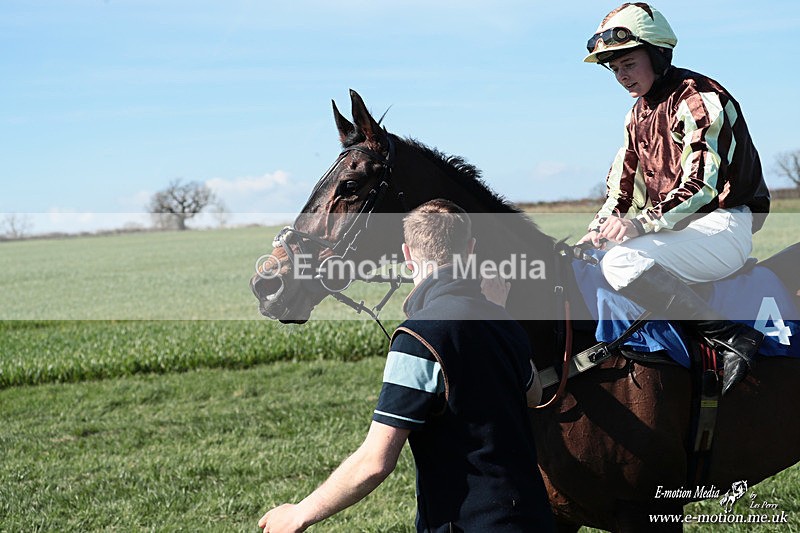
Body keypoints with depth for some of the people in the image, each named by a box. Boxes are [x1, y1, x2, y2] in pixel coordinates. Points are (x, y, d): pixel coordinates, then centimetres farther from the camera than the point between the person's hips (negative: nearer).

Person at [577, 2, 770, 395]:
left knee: (622, 263, -31)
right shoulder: (639, 113, 16)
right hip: (674, 227, 9)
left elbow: (701, 184, -22)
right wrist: (600, 229, -3)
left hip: (724, 227, -9)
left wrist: (641, 224, -31)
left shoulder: (699, 98, -13)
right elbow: (621, 186, 15)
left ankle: (729, 336, -29)